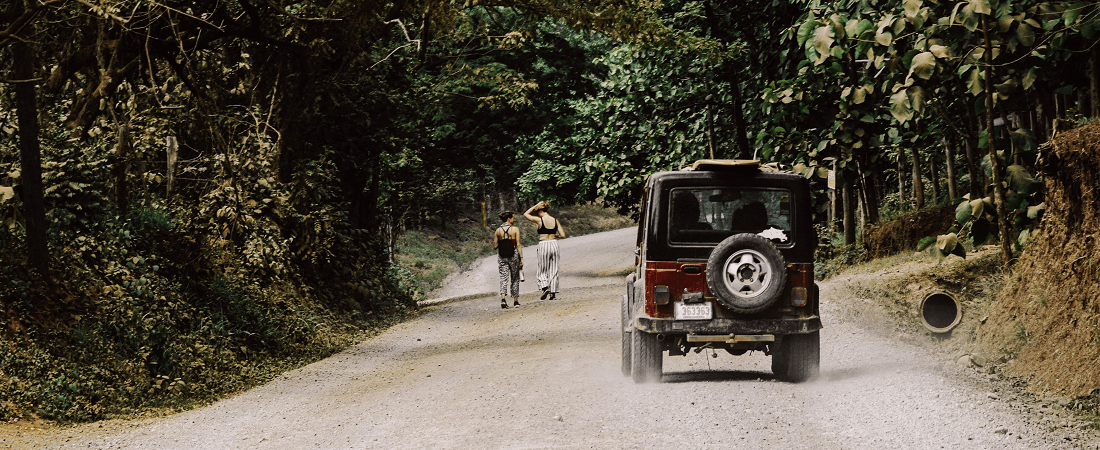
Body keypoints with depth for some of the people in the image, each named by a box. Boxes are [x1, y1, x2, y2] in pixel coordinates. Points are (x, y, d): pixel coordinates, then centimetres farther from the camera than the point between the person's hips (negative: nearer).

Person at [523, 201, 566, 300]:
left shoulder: (540, 220, -8)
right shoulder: (555, 220, 3)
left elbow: (526, 214, 6)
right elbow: (563, 235, 3)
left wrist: (536, 205, 6)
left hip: (543, 245, -4)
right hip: (554, 244, 4)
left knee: (543, 270, 8)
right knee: (553, 270, 9)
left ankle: (545, 287, -13)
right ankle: (553, 292, 9)